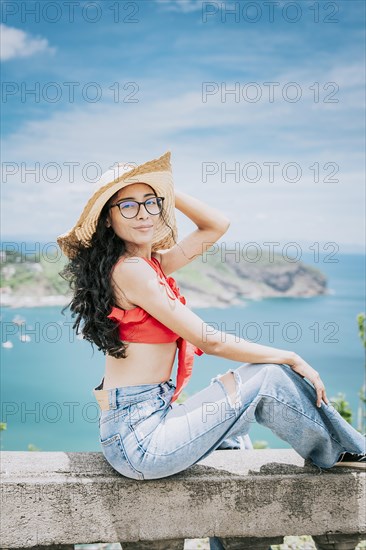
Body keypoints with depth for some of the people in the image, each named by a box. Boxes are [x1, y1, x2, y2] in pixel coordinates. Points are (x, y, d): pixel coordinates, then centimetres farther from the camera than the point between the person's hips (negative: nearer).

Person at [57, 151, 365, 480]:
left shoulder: (152, 264, 10)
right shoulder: (131, 270, -17)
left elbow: (217, 225, 16)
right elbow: (210, 341, -17)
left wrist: (163, 189, 9)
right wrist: (290, 357, -7)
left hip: (154, 414, 9)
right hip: (137, 437, -9)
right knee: (269, 378, -8)